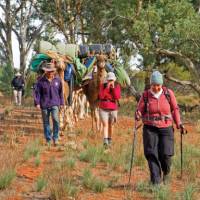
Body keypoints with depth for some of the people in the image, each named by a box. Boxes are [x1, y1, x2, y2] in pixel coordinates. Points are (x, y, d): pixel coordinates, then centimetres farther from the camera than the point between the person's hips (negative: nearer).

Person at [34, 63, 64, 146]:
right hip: (44, 104, 0)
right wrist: (37, 103, -10)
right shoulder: (41, 80, -3)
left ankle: (55, 138, -4)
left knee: (55, 119, -18)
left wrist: (61, 103, 12)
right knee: (46, 122, 7)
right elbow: (37, 92, -2)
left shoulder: (58, 79, 3)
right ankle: (48, 139, 18)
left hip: (55, 104, 0)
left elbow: (60, 92, 11)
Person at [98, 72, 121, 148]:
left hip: (113, 109, 1)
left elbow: (117, 97, -14)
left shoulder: (117, 86, -2)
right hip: (103, 109, -1)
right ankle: (105, 141, -25)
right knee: (105, 125, -14)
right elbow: (101, 96, -15)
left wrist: (113, 88, -21)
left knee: (110, 125, 14)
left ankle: (109, 139, 34)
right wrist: (107, 87, -21)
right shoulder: (103, 85, -4)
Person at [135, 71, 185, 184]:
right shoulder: (146, 95, 0)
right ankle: (156, 181, -3)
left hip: (166, 128, 0)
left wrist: (179, 123, 0)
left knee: (165, 154, -8)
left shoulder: (168, 93, 0)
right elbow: (140, 110, 1)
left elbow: (175, 109, 9)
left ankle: (166, 172, 24)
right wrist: (138, 116, -22)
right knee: (152, 155, -7)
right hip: (150, 129, 0)